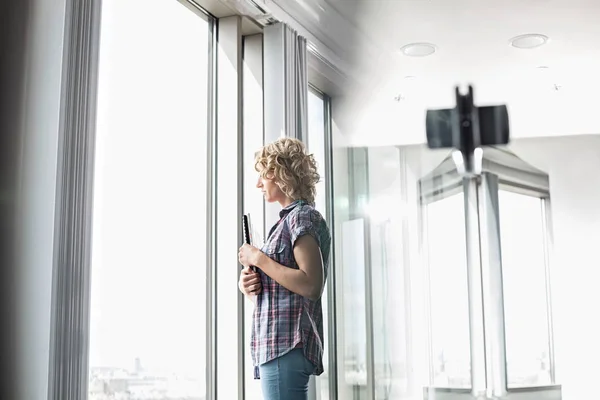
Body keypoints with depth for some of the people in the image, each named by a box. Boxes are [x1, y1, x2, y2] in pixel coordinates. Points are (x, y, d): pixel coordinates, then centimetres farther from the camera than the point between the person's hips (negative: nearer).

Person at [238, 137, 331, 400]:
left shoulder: (302, 216, -6)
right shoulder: (288, 220, 22)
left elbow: (311, 286, -20)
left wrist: (259, 259, -13)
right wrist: (248, 288, 3)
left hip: (287, 346, -10)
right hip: (276, 346, 10)